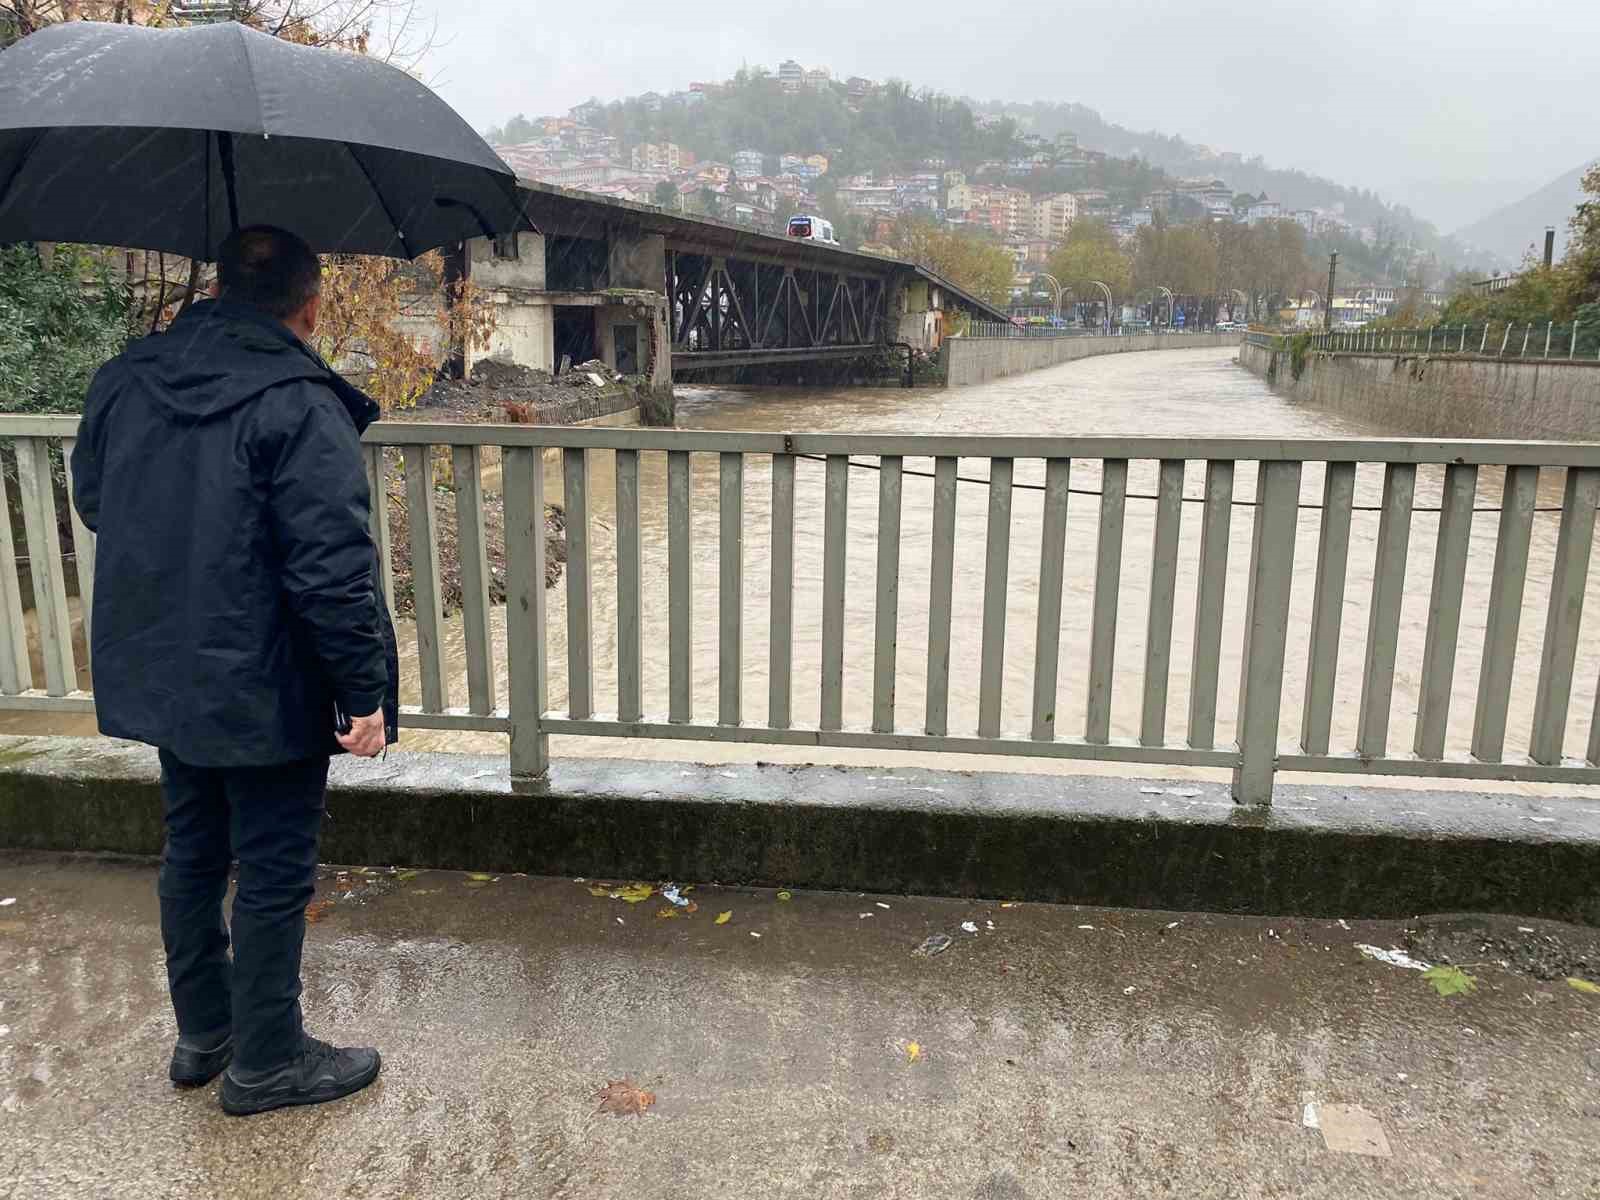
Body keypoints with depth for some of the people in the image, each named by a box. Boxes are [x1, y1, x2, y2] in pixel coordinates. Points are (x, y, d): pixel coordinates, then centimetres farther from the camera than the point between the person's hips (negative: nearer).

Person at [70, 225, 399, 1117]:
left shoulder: (123, 383, 3)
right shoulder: (300, 408, -21)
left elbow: (93, 500, 17)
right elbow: (334, 569, -24)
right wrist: (366, 692, -17)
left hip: (156, 676, 8)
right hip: (266, 692, -8)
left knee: (193, 852, 21)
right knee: (275, 876, 7)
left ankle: (202, 1034, 37)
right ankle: (267, 1062, 22)